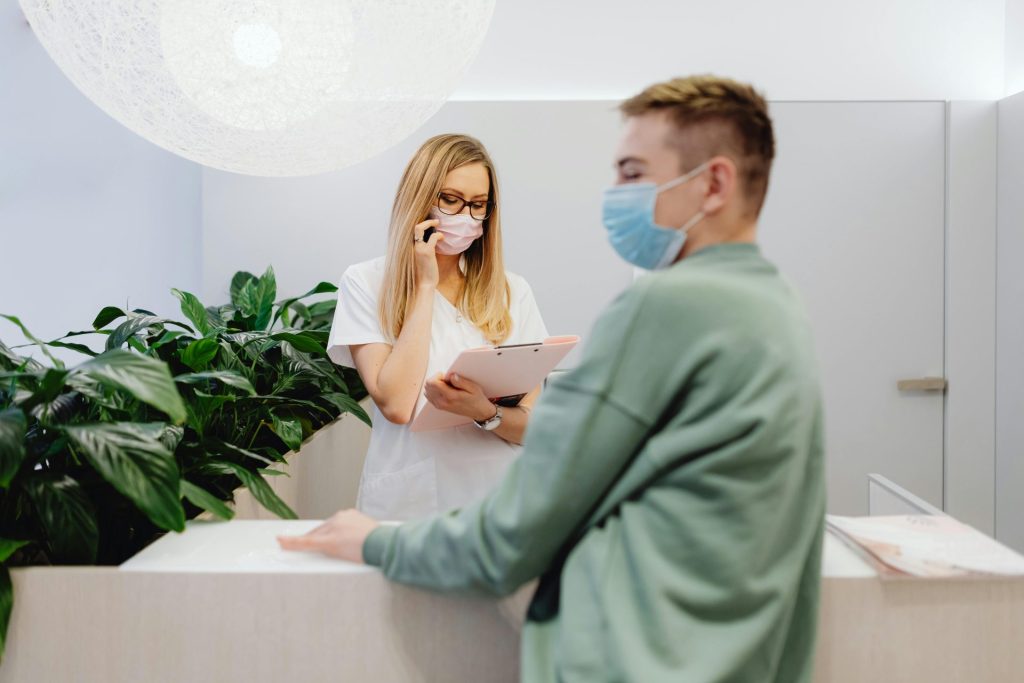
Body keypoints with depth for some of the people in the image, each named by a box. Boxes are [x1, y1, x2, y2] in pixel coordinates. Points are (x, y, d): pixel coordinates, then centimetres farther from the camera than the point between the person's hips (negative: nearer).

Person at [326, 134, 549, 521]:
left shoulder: (512, 292, 10)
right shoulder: (366, 283, 3)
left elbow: (533, 426, 6)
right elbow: (396, 405, -10)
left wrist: (486, 412, -16)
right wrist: (425, 285, -4)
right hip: (407, 505, -2)